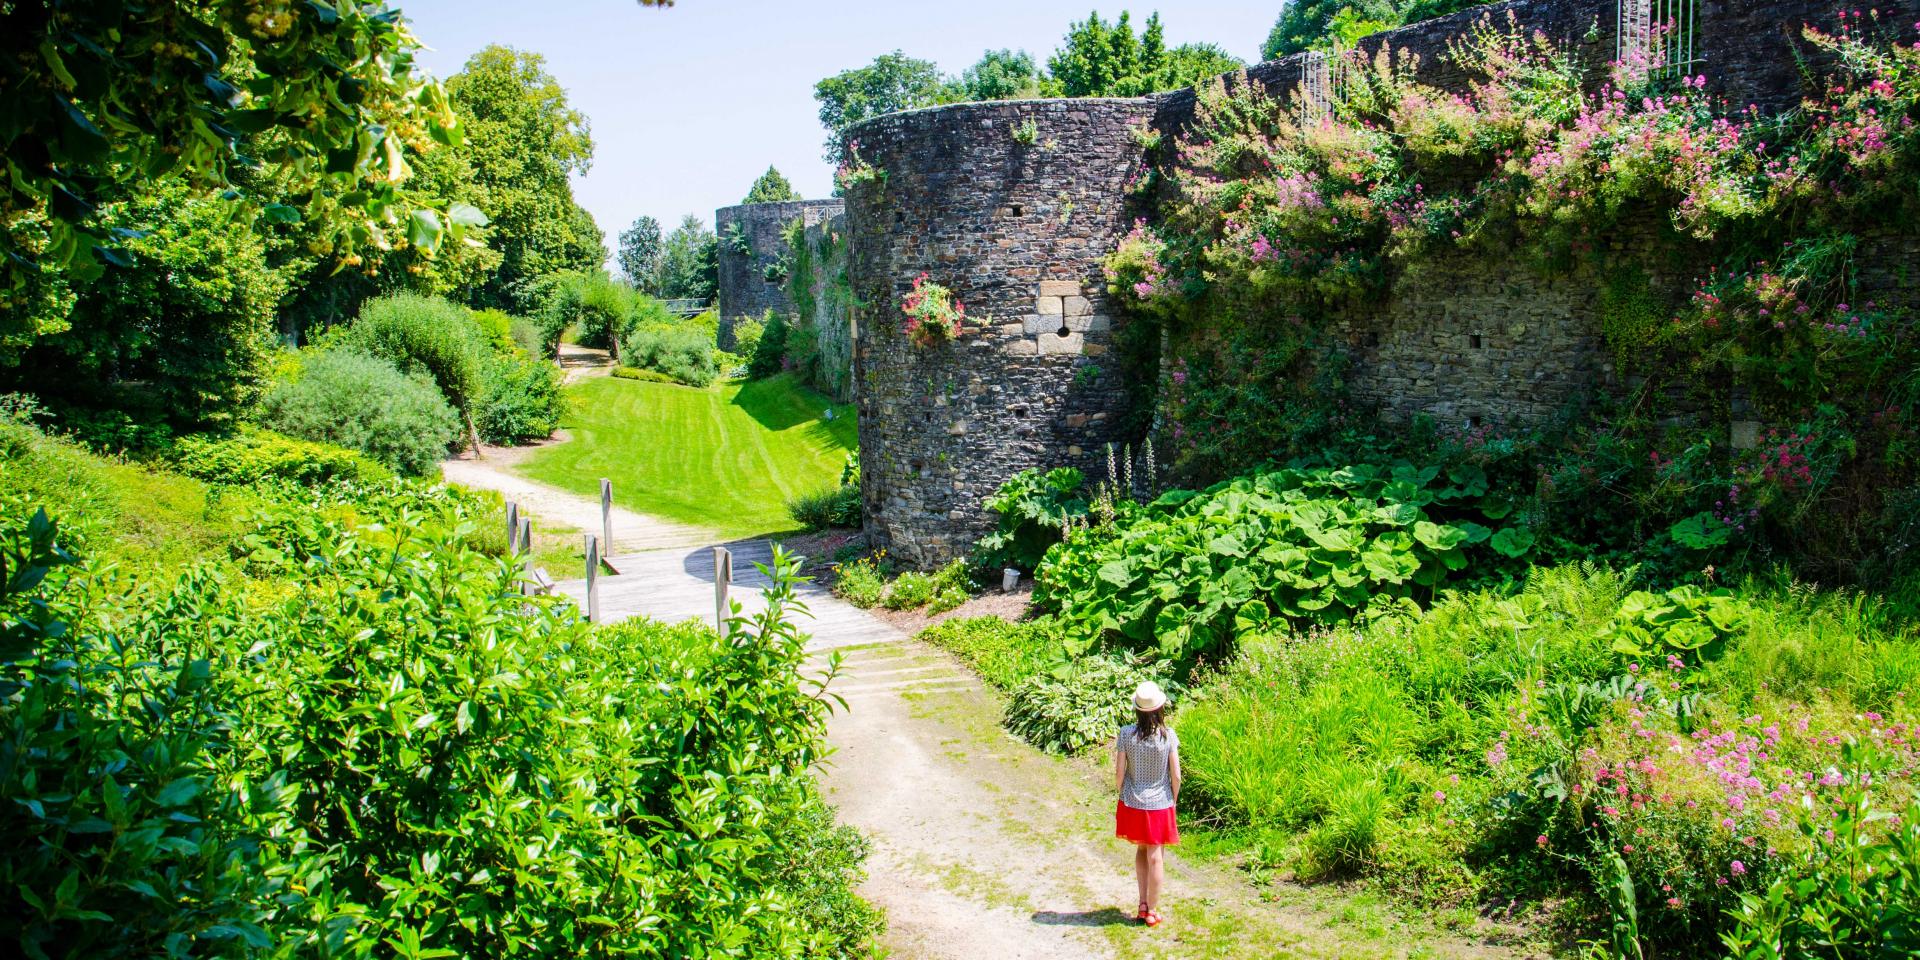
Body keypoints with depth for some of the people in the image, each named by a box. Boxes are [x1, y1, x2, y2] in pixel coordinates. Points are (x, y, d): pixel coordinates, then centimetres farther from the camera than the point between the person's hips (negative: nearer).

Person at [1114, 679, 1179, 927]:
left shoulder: (1126, 734, -11)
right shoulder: (1168, 735, -12)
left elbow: (1119, 773, -8)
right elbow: (1176, 775, -9)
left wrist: (1122, 794, 10)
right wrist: (1173, 801, 7)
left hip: (1132, 803, 1)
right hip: (1159, 804, -1)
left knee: (1141, 849, 21)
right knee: (1156, 856, 9)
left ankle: (1143, 903, 16)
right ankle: (1152, 911, 15)